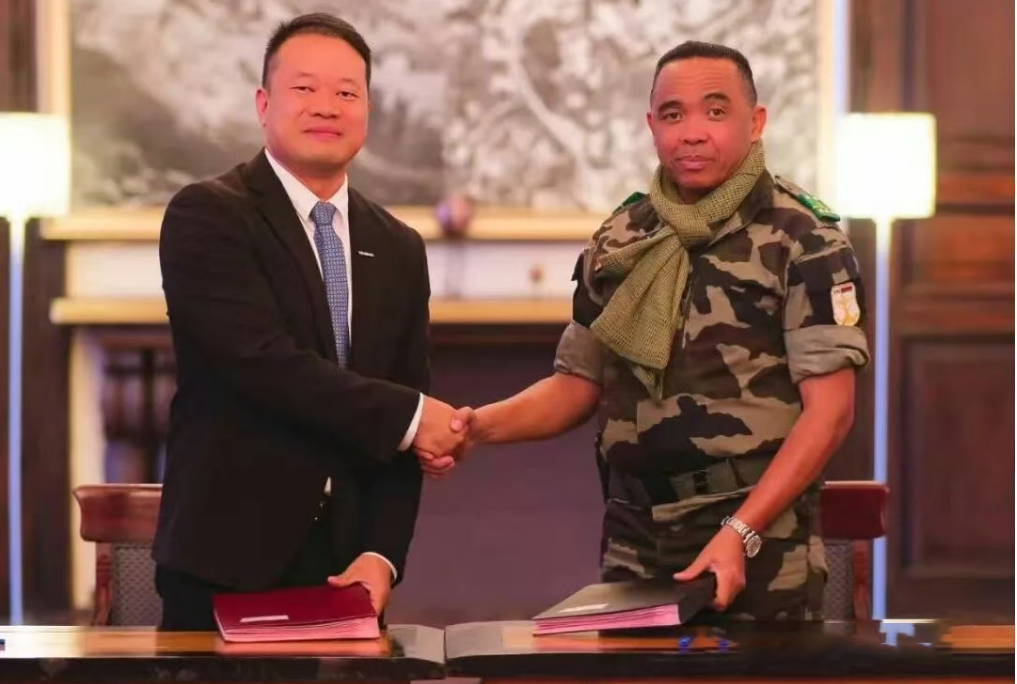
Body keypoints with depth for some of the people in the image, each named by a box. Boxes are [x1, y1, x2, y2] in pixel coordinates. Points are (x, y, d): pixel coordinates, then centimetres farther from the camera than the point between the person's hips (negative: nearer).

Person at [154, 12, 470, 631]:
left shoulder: (400, 250, 11)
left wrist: (381, 555, -5)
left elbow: (404, 440, 8)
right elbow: (266, 361, -19)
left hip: (346, 569, 5)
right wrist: (407, 416, -14)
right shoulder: (206, 216, -6)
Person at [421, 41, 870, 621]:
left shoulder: (804, 242, -7)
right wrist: (472, 426, -2)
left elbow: (829, 409, -11)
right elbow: (578, 384, 15)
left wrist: (739, 533, -19)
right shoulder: (619, 242, 9)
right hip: (633, 551, 4)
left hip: (762, 557, -4)